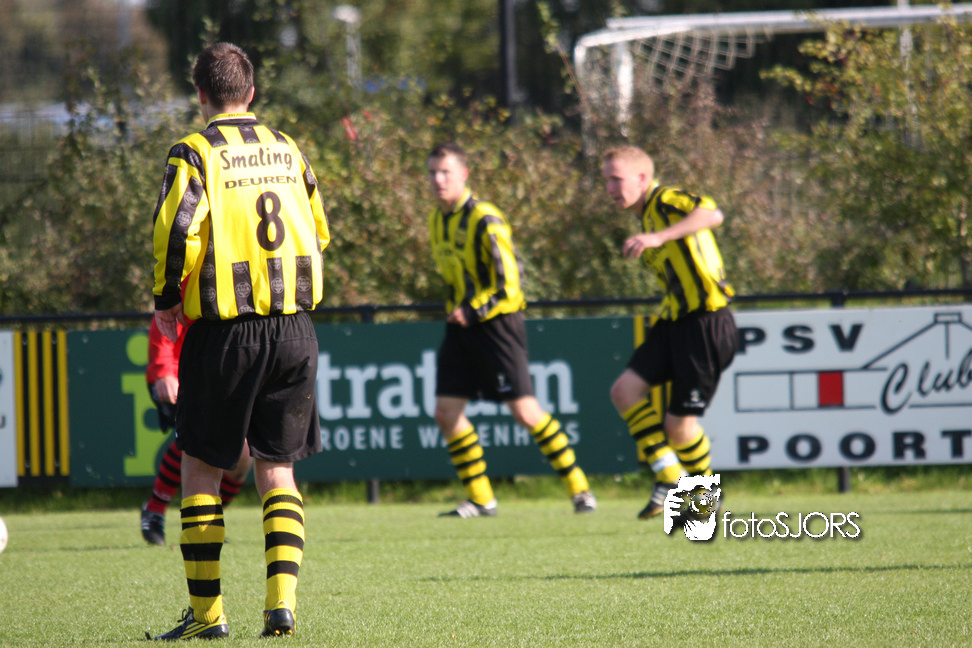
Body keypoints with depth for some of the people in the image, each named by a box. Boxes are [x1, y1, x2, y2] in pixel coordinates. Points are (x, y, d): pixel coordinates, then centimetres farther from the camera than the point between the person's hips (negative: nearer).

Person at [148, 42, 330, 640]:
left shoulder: (196, 153, -6)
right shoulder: (287, 149, 11)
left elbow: (178, 229, -16)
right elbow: (319, 232, 17)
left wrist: (167, 298, -2)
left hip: (225, 330, -4)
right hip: (295, 327, 4)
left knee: (203, 466, 6)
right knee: (277, 469, 9)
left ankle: (207, 611, 5)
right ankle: (282, 600, -5)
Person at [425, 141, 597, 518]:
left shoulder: (484, 220, -16)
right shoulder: (438, 220, 9)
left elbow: (509, 280, -17)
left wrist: (473, 310, -20)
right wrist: (457, 308, 14)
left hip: (496, 320, -8)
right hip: (460, 323, 8)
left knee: (523, 410, -10)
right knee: (446, 412, -1)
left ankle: (579, 489, 1)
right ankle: (480, 499, 9)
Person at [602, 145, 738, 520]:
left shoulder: (667, 200, -9)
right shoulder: (647, 217, 19)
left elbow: (712, 214, -31)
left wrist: (658, 237, -38)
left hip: (706, 324, -9)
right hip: (675, 321, 9)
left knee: (679, 425, -4)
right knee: (624, 390, -6)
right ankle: (669, 476, 2)